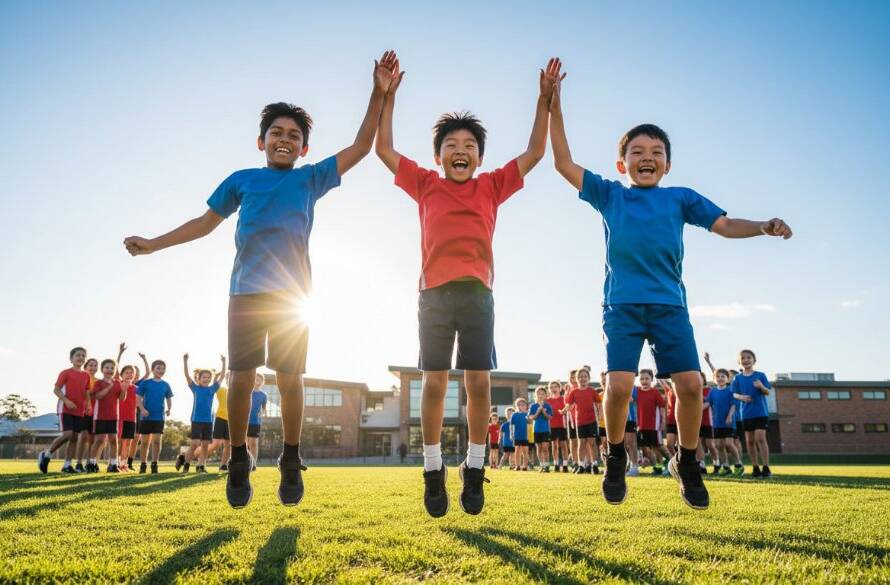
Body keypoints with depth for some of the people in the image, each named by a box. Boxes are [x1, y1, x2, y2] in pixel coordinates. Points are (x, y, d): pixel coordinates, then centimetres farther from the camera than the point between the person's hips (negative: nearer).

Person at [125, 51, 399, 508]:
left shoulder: (310, 179, 12)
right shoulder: (242, 179, 14)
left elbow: (360, 148, 8)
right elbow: (205, 222, 20)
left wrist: (379, 93, 2)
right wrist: (154, 244, 16)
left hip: (291, 294, -1)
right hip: (246, 293, 1)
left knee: (290, 379, 0)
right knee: (241, 377, 0)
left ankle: (291, 462, 14)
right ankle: (238, 462, 14)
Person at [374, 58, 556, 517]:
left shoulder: (491, 187, 13)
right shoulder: (425, 185, 13)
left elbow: (535, 152, 15)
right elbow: (384, 150, 14)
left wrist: (544, 100, 11)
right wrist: (388, 96, 12)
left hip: (477, 294, 1)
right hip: (435, 294, 0)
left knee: (479, 382, -2)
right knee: (434, 382, 0)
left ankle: (474, 469, 11)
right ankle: (433, 471, 10)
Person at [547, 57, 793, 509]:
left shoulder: (681, 198, 14)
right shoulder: (609, 195, 10)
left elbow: (725, 225, 11)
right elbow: (564, 163, 6)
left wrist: (764, 227, -10)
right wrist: (554, 106, 0)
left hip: (669, 305, 2)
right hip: (622, 305, -1)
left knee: (690, 383, -9)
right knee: (619, 384, -16)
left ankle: (686, 464, 15)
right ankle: (616, 460, 10)